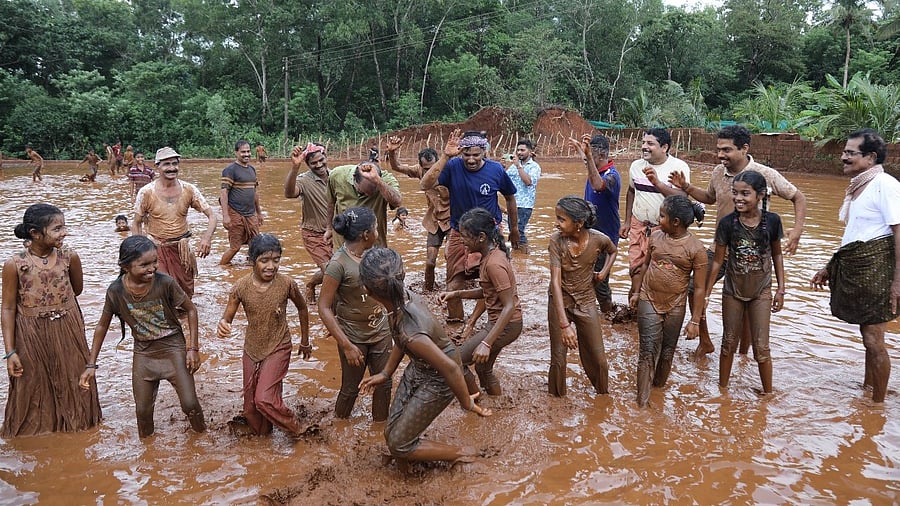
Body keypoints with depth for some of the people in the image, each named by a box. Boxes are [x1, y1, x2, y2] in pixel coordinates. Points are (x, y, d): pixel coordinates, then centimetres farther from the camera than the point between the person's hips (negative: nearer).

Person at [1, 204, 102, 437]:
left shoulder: (70, 257, -10)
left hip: (68, 333, 2)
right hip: (32, 338, -2)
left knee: (73, 383, 18)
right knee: (34, 389, 13)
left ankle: (73, 422, 42)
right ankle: (37, 428, 37)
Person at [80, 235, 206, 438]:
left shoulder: (165, 282, -23)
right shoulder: (116, 291, -16)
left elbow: (191, 309, -9)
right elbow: (102, 326, 0)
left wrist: (193, 348, -12)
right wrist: (91, 365, 0)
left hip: (172, 347, -2)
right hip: (143, 352, 2)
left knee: (189, 404, -5)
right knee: (143, 410, 9)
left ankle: (201, 435, 27)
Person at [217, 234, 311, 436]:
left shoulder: (286, 284, -19)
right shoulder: (241, 287, -17)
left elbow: (302, 308, 0)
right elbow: (227, 318, -8)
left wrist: (305, 342, 9)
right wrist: (223, 325, -34)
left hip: (278, 349, -3)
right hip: (251, 351, 3)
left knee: (265, 399, -18)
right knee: (250, 405, 14)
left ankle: (296, 431, 8)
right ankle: (261, 437, 43)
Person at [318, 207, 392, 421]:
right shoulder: (339, 263, -23)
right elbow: (324, 308, -21)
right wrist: (346, 346, -23)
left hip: (380, 331, 6)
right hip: (354, 337, -5)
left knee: (384, 383, 13)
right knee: (350, 388, 12)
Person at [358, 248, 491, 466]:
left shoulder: (410, 331, -41)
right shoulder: (403, 297, -17)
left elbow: (450, 368, -38)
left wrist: (468, 405, -23)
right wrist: (386, 374, 10)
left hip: (437, 381, -7)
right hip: (418, 369, 8)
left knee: (398, 445, 7)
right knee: (392, 434, 18)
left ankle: (464, 453, 20)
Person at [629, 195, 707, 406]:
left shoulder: (696, 248, -14)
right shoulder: (656, 236, -4)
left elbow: (699, 288, -10)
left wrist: (695, 321, -9)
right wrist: (637, 292, 17)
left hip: (675, 307, -1)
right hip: (649, 302, 1)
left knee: (667, 352, 15)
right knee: (648, 351, -2)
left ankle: (659, 387, 37)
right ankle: (642, 402, 1)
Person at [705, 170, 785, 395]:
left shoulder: (772, 221, -13)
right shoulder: (727, 223, -15)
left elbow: (776, 255, 2)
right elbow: (717, 260, -7)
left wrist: (781, 289, 2)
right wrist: (706, 293, -5)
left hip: (761, 292, -1)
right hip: (732, 291, 1)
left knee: (761, 347, 3)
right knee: (729, 343, 14)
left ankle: (767, 393, 22)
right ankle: (722, 389, 31)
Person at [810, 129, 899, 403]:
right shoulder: (857, 186, 16)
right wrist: (830, 268, 21)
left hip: (876, 266, -9)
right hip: (854, 268, 9)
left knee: (873, 339, -3)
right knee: (868, 336, 17)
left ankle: (878, 404, 10)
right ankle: (866, 392, 29)